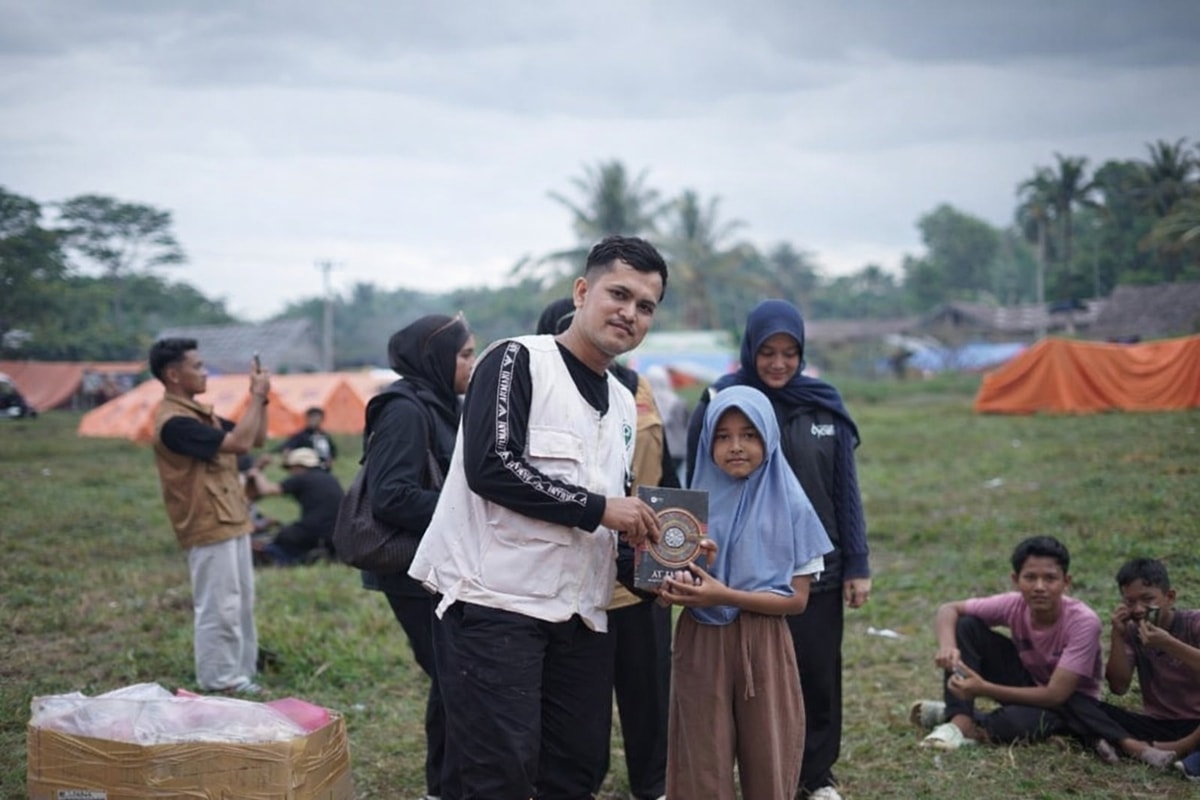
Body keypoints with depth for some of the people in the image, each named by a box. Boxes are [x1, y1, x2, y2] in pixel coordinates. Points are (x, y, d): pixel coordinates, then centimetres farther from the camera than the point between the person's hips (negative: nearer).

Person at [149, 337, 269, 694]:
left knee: (241, 602, 15)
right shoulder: (173, 421, -20)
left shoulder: (199, 412, 11)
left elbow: (256, 438, 16)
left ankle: (240, 674, 25)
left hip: (231, 522, 10)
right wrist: (256, 396, -17)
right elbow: (239, 443, -26)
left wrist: (260, 398, 2)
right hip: (209, 528, -10)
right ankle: (219, 684, 5)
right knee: (218, 607, -4)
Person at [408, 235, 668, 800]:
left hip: (579, 615, 8)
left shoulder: (624, 405, 19)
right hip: (494, 603, -8)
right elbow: (491, 466, -19)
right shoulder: (517, 361, -5)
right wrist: (598, 507, -14)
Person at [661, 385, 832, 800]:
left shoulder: (790, 506, -2)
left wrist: (725, 596, -17)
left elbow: (796, 598, -5)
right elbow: (670, 576, 7)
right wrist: (673, 589, -17)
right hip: (701, 645, 1)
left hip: (764, 649, -1)